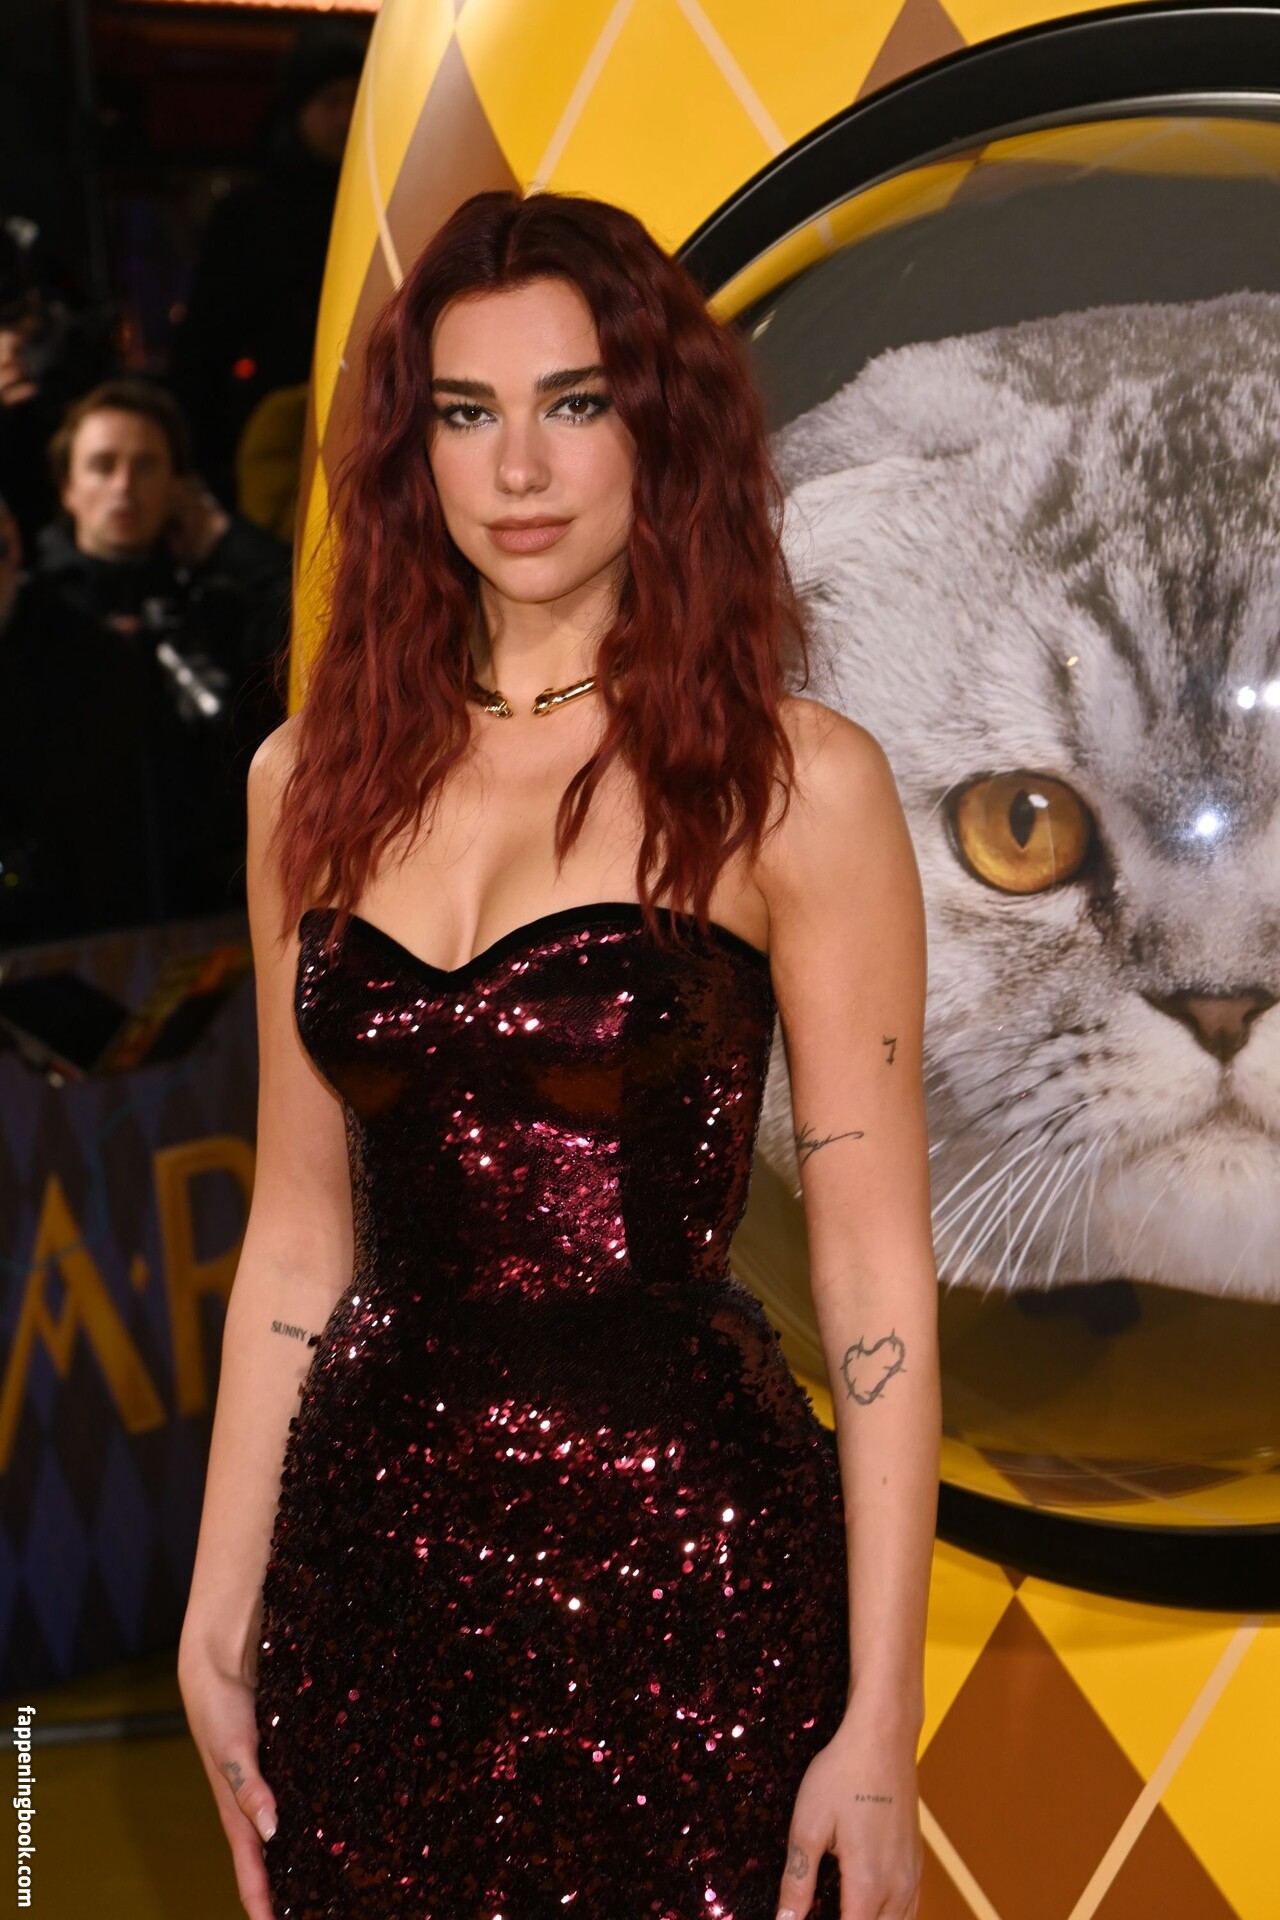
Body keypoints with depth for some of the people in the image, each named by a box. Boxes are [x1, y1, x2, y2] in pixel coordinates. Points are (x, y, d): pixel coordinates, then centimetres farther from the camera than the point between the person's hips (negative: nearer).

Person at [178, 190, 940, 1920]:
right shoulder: (314, 781, 6)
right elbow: (296, 1241, 10)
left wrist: (881, 1720, -10)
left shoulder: (792, 781, -6)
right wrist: (220, 1620, 8)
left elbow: (875, 1272, -7)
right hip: (373, 1557, 4)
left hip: (682, 1549, -3)